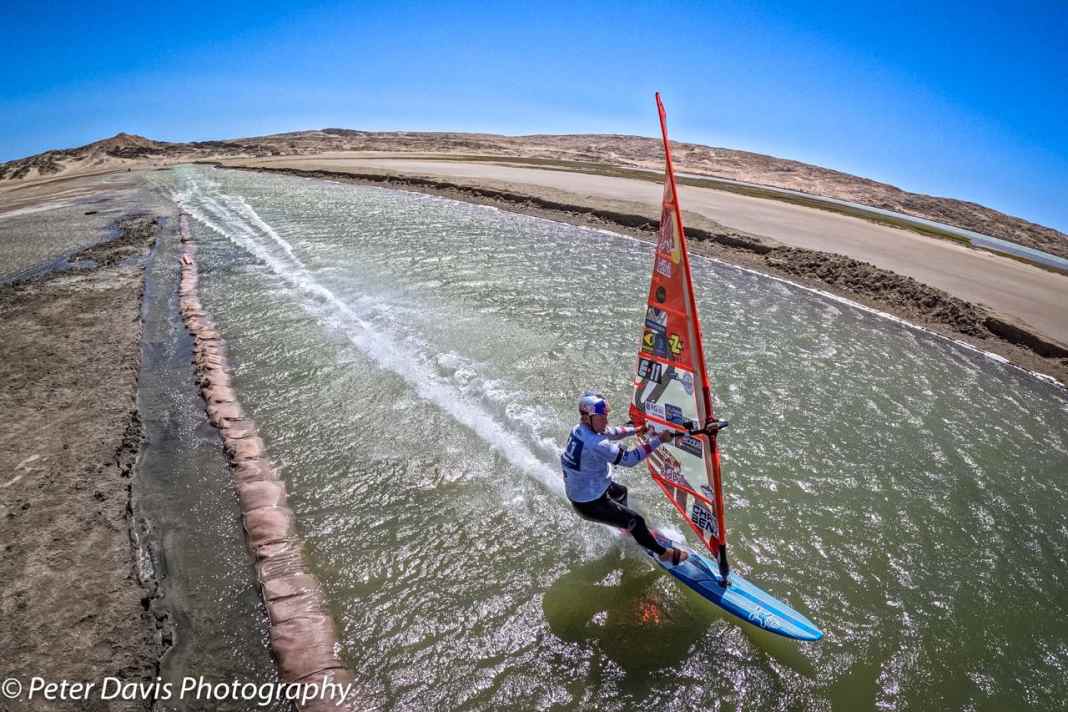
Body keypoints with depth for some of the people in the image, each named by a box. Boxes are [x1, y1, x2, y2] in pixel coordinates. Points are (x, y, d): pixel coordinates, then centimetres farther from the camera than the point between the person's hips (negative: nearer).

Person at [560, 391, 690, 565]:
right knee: (636, 521, 3)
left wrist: (635, 430, 19)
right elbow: (629, 458, -32)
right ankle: (663, 553, 25)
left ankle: (625, 526, 58)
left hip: (577, 491, 10)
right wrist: (658, 440, -26)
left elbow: (611, 433, 12)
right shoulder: (595, 445, -35)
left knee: (620, 491, 34)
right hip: (590, 504, -9)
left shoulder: (580, 429, -6)